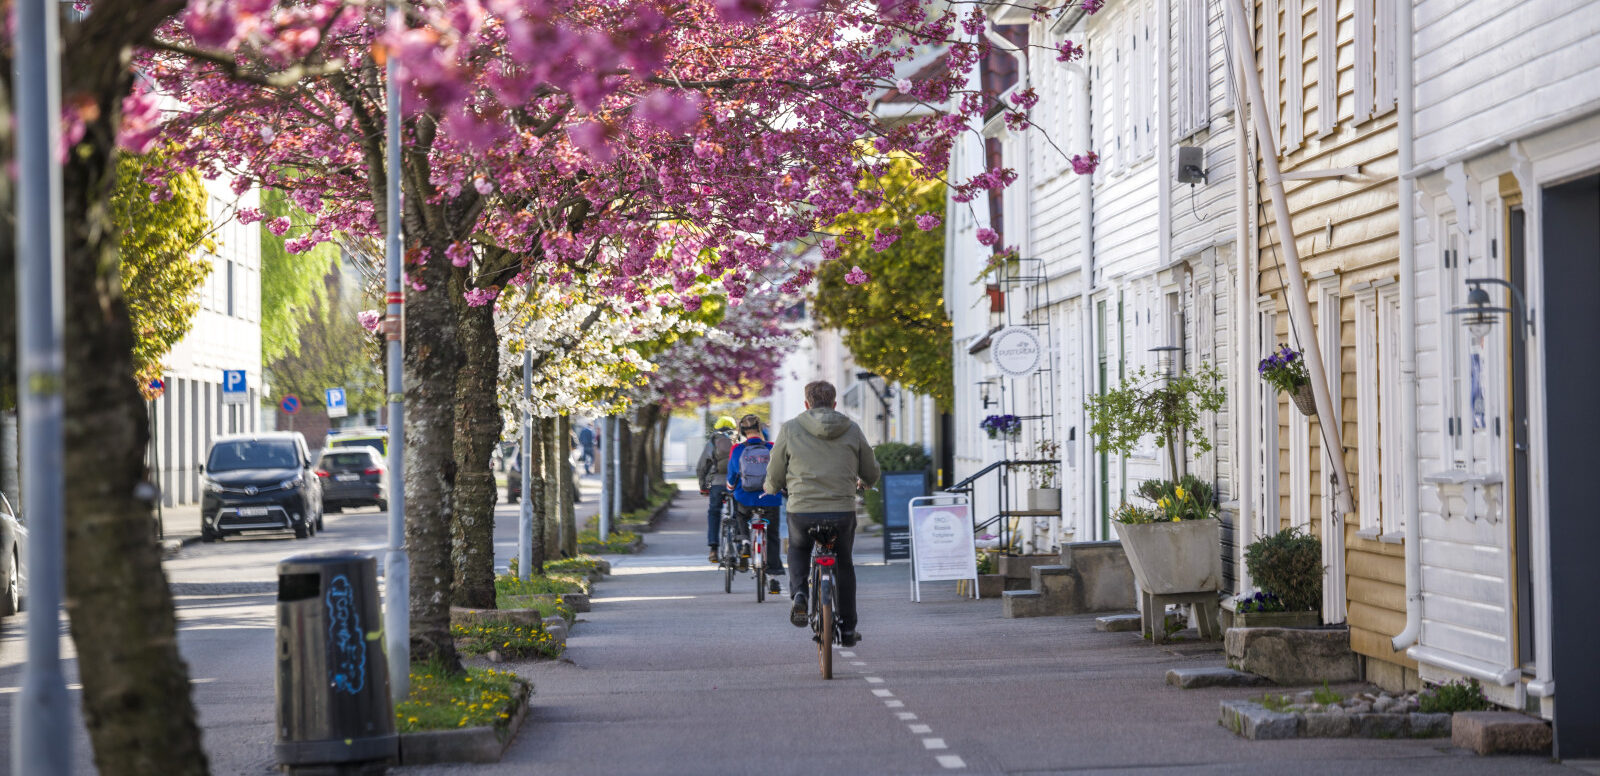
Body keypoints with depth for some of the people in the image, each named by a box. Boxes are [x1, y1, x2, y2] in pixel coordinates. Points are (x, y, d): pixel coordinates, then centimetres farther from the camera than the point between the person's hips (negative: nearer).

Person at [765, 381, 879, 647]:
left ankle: (799, 593, 3)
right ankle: (847, 629, 25)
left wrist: (771, 489, 31)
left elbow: (774, 478, 6)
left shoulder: (790, 430, 1)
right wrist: (863, 482, 39)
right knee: (843, 565, 23)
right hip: (842, 511, 1)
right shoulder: (852, 430, 5)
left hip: (801, 511, -1)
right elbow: (871, 474, 14)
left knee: (798, 549, 30)